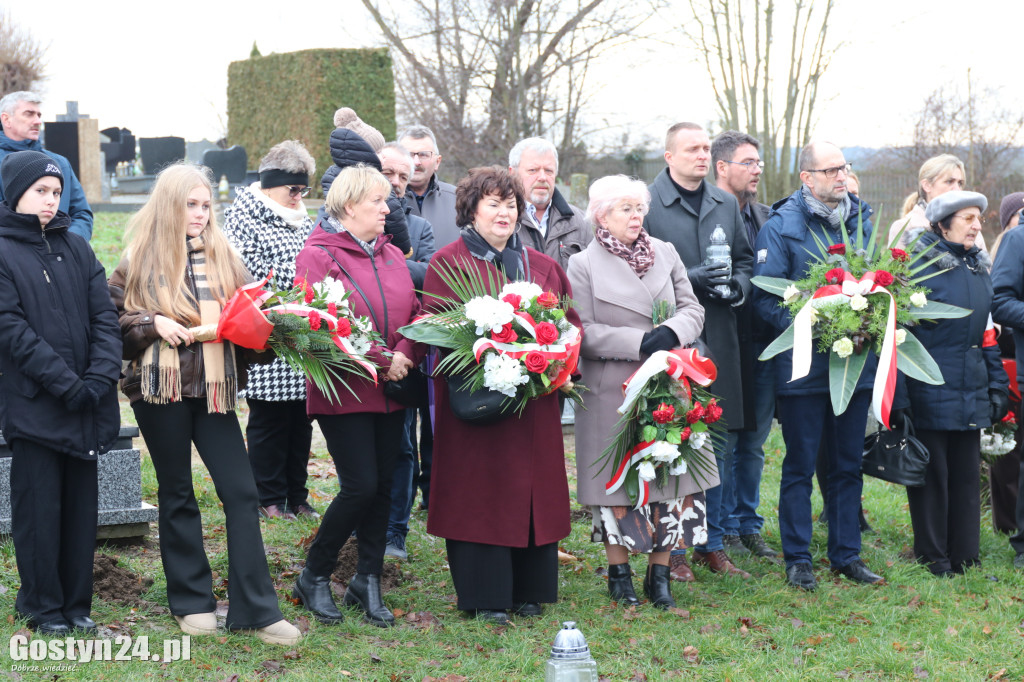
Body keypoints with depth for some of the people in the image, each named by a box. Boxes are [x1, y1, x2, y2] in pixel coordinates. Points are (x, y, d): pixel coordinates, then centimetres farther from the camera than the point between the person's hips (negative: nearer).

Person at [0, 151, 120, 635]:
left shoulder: (76, 250, 12)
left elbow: (104, 317, 5)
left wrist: (100, 377, -10)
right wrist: (66, 383, -17)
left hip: (86, 403, 5)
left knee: (82, 503, 9)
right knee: (39, 506, 2)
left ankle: (76, 603, 19)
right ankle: (43, 606, 14)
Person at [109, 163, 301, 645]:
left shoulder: (223, 255, 9)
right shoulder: (140, 260, 1)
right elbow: (112, 317, 3)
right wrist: (153, 324, -13)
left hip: (213, 389, 2)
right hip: (160, 389, -2)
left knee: (241, 492, -5)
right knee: (177, 494, 9)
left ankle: (255, 609, -2)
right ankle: (191, 602, 20)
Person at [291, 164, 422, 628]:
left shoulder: (392, 256, 14)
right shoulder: (318, 256, -8)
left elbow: (414, 314, 11)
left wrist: (405, 353, -11)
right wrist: (380, 359, -17)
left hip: (390, 391, 7)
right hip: (344, 391, -7)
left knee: (383, 485, 6)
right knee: (361, 486, -10)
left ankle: (368, 582, 17)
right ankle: (314, 577, 8)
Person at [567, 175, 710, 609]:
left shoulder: (666, 254, 10)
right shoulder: (584, 265, -1)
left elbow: (692, 309, 7)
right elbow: (583, 333, -8)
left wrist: (672, 332, -15)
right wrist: (638, 342, -17)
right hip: (613, 391, -3)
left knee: (668, 476, 3)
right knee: (618, 480, 2)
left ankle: (659, 574, 13)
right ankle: (619, 573, 15)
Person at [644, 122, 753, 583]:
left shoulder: (727, 204, 15)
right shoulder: (647, 204, -4)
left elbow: (745, 258, 22)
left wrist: (739, 284, 0)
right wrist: (690, 280, -17)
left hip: (719, 340, 6)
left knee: (721, 445, 9)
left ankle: (713, 545, 20)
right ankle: (670, 549, 8)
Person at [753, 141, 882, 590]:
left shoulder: (860, 221, 11)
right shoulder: (781, 226, -6)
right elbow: (765, 297, -10)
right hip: (803, 363, -5)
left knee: (848, 464, 11)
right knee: (800, 465, 3)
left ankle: (847, 554, 20)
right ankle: (797, 559, 11)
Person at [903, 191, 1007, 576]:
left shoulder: (979, 268, 12)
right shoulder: (920, 266, -9)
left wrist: (997, 386, 14)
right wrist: (899, 397, -14)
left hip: (971, 392, 7)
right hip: (931, 392, -6)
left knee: (967, 472, 10)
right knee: (932, 473, 2)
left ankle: (965, 555, 19)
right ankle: (932, 555, 13)